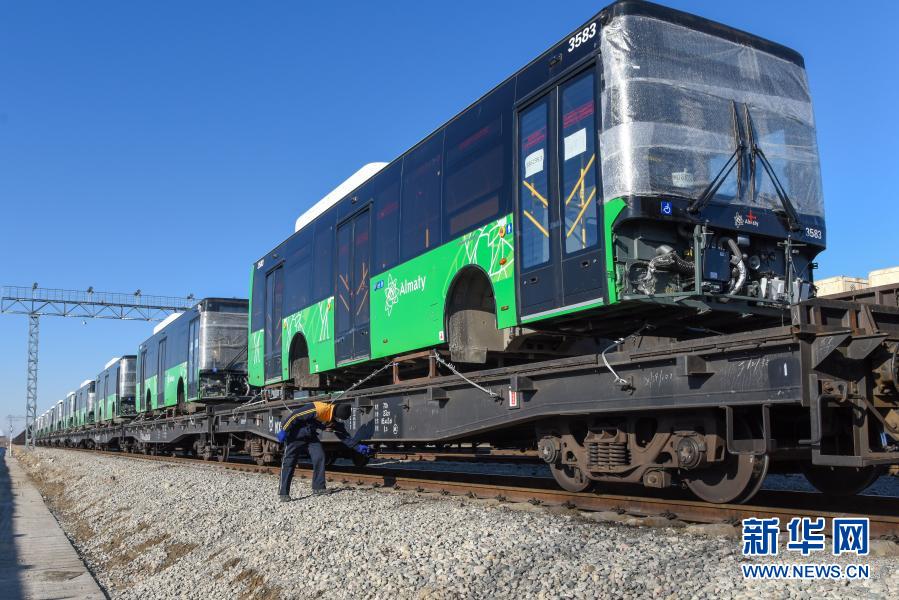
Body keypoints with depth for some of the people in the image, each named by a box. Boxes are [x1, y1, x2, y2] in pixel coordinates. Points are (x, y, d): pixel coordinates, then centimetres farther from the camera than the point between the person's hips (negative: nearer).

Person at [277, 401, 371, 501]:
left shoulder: (335, 422, -5)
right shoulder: (318, 409, -32)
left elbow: (345, 436, 4)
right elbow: (295, 415, -28)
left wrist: (358, 447, -4)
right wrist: (284, 431, -24)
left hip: (310, 435, 8)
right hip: (295, 433, -7)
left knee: (319, 457, -4)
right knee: (289, 461, -8)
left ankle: (318, 487, 5)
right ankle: (283, 493, -7)